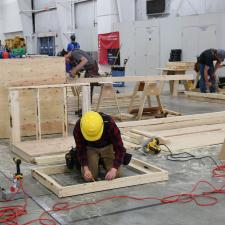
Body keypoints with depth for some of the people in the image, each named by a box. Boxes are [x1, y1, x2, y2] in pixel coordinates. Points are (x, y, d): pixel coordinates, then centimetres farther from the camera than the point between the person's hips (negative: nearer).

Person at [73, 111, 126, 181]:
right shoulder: (78, 127, -32)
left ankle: (104, 162, 18)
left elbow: (119, 147, -32)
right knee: (89, 176, -16)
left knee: (116, 174, -13)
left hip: (107, 146, 0)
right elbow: (81, 149, -18)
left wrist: (114, 169, -40)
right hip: (90, 148, 0)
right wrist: (86, 169, -30)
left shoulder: (109, 123, -37)